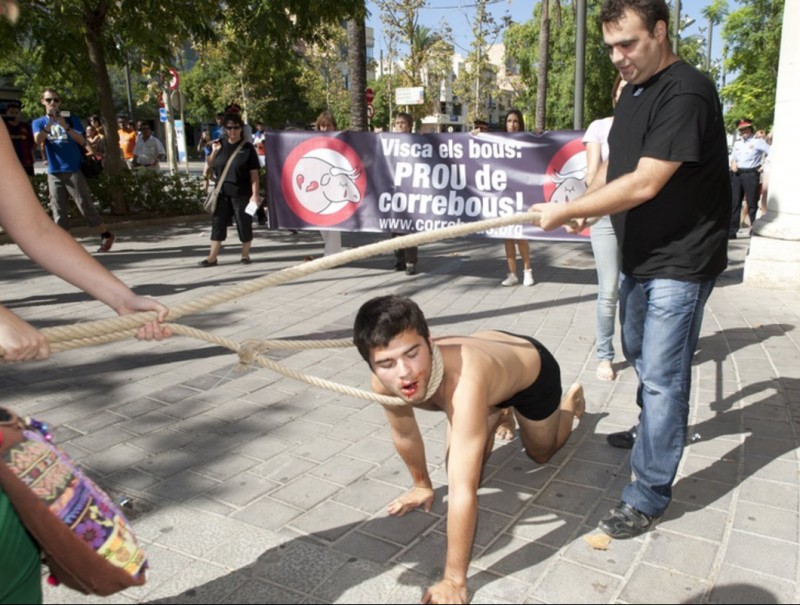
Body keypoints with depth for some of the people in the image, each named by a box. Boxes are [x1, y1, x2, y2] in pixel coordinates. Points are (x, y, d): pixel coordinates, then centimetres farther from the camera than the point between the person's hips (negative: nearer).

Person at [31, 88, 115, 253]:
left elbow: (82, 141, -7)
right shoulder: (38, 122, 10)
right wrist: (50, 123, -22)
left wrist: (65, 126, -20)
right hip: (54, 173, 3)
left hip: (73, 170, -2)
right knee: (59, 210, 1)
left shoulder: (70, 118, 5)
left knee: (86, 206, -2)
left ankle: (107, 235, 9)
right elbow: (38, 140, -10)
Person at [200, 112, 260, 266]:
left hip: (241, 193, -4)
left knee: (244, 224, 3)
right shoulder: (220, 145, 8)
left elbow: (254, 173, -6)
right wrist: (214, 152, -3)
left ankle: (245, 255, 18)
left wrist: (255, 194, -13)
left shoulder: (247, 147, -4)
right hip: (222, 193, 4)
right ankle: (212, 257, 10)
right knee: (218, 224, 5)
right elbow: (210, 167, 15)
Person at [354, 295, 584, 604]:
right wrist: (422, 485, 8)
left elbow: (463, 492, -47)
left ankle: (572, 398, 50)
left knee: (540, 454, 21)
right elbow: (404, 434, -8)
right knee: (462, 469, 10)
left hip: (533, 368, -4)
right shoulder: (384, 381, -30)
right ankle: (499, 410, 37)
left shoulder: (462, 381, -51)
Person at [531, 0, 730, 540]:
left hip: (679, 263, -9)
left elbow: (643, 184, -26)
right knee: (640, 356, 23)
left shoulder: (687, 93, -20)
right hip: (640, 254, 9)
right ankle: (654, 431, 47)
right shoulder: (633, 91, 9)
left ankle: (649, 494, 6)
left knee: (662, 375, -5)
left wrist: (566, 211, -21)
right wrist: (582, 205, -1)